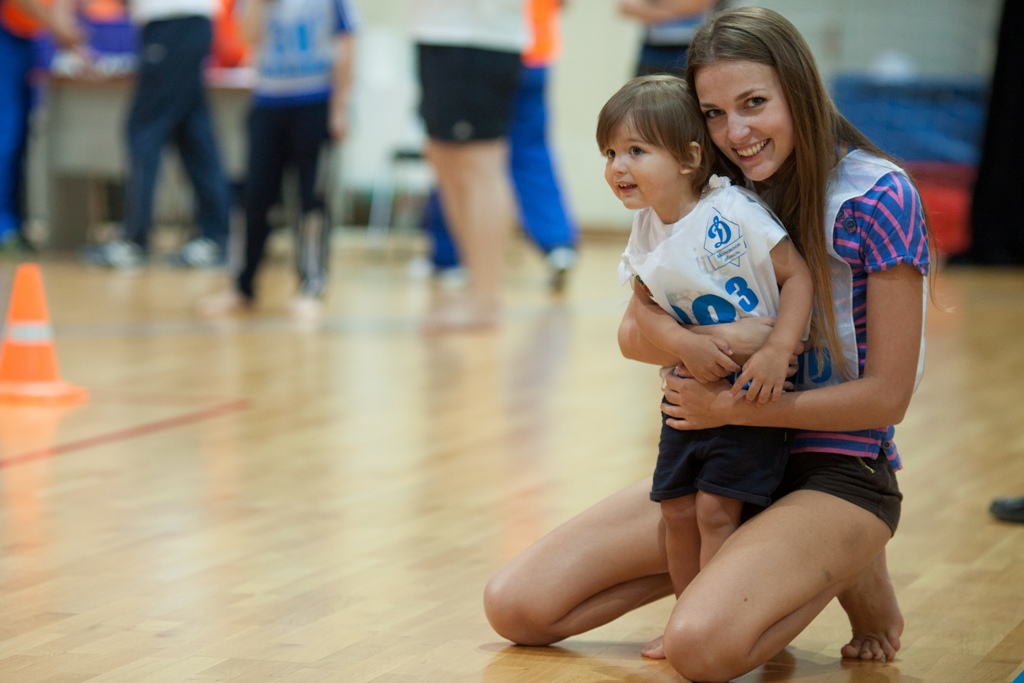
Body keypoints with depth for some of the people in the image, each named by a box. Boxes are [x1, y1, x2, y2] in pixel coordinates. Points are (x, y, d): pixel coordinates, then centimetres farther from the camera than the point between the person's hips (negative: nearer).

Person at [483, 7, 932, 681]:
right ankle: (730, 573, 11)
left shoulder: (879, 197, -14)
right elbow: (633, 334, -4)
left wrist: (732, 408, -18)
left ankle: (851, 576, -2)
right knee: (515, 606, -5)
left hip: (836, 472, -6)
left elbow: (888, 394, -14)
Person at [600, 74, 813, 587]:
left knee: (716, 510, -11)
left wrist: (777, 353, -27)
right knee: (678, 512, 7)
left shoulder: (735, 213, -20)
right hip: (688, 395, 6)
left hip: (752, 392, -6)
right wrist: (683, 345, -20)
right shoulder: (646, 231, 1)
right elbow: (645, 308, 1)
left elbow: (797, 275, -17)